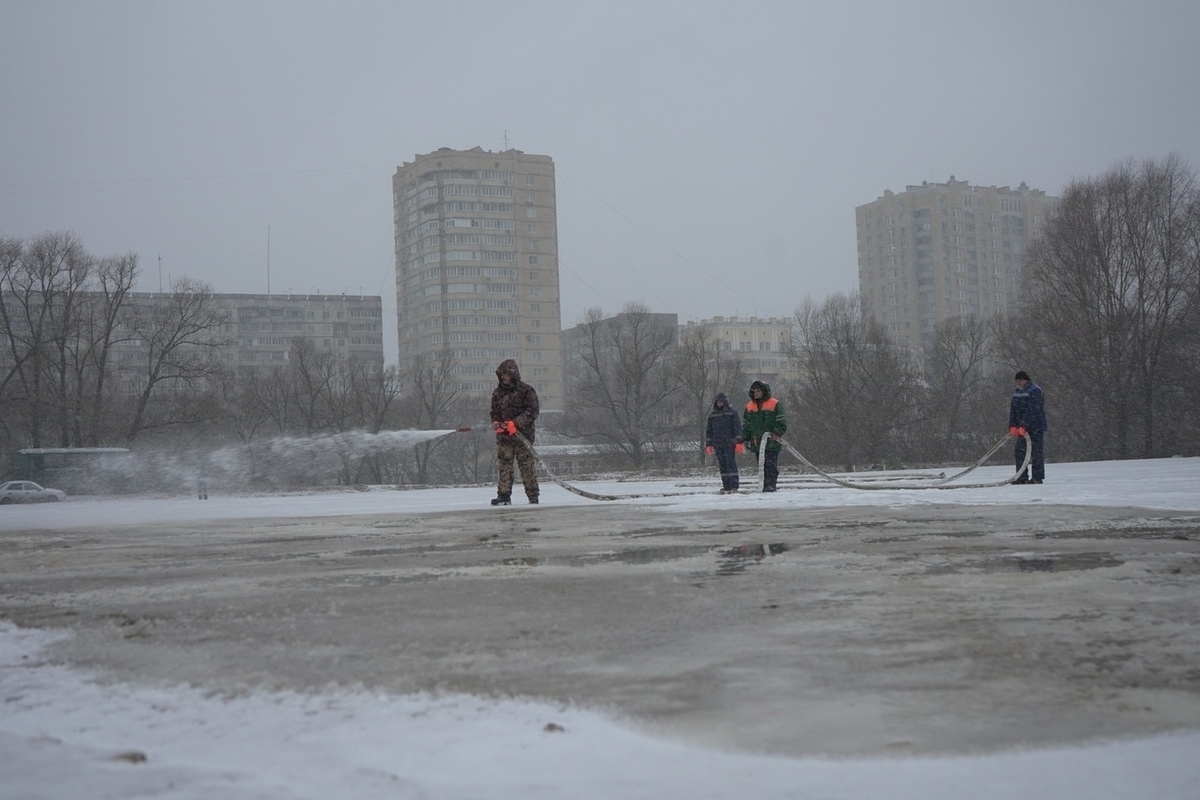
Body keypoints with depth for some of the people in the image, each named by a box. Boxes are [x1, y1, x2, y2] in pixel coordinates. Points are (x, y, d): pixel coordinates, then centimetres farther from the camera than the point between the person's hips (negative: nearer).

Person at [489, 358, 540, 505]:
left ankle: (533, 495, 4)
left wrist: (515, 424, -17)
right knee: (503, 465, 1)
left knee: (527, 465, -2)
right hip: (503, 435, 4)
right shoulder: (497, 392, 14)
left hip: (523, 434, -4)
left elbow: (532, 412, -8)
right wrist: (496, 422, -1)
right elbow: (494, 412, 22)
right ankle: (504, 495, 4)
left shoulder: (527, 390, -2)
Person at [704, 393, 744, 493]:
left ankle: (734, 486, -10)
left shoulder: (732, 413, 1)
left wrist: (739, 442, -9)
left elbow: (737, 427, -2)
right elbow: (708, 430, 16)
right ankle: (726, 486, 7)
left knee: (731, 464, -9)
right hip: (717, 445, 4)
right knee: (722, 466, 4)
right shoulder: (712, 415, 12)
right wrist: (708, 444, 12)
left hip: (729, 444, -4)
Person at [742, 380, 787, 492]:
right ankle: (764, 485, 8)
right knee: (762, 466, 5)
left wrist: (777, 433, -16)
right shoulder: (749, 406, 15)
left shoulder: (775, 404, -1)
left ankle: (771, 484, -9)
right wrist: (745, 439, 11)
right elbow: (746, 425, 20)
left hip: (771, 442, -5)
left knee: (771, 465, -9)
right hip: (757, 444, 5)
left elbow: (781, 422, -3)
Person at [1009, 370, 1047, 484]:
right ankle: (1022, 477, 10)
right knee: (1019, 451, 5)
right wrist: (1012, 426, -3)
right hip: (1022, 428, 8)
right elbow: (1013, 409, 9)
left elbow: (1032, 410, -21)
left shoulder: (1035, 391, -13)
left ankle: (1037, 477, 0)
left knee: (1036, 452, -4)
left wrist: (1023, 426, -24)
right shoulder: (1017, 392, 13)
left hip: (1036, 427, -8)